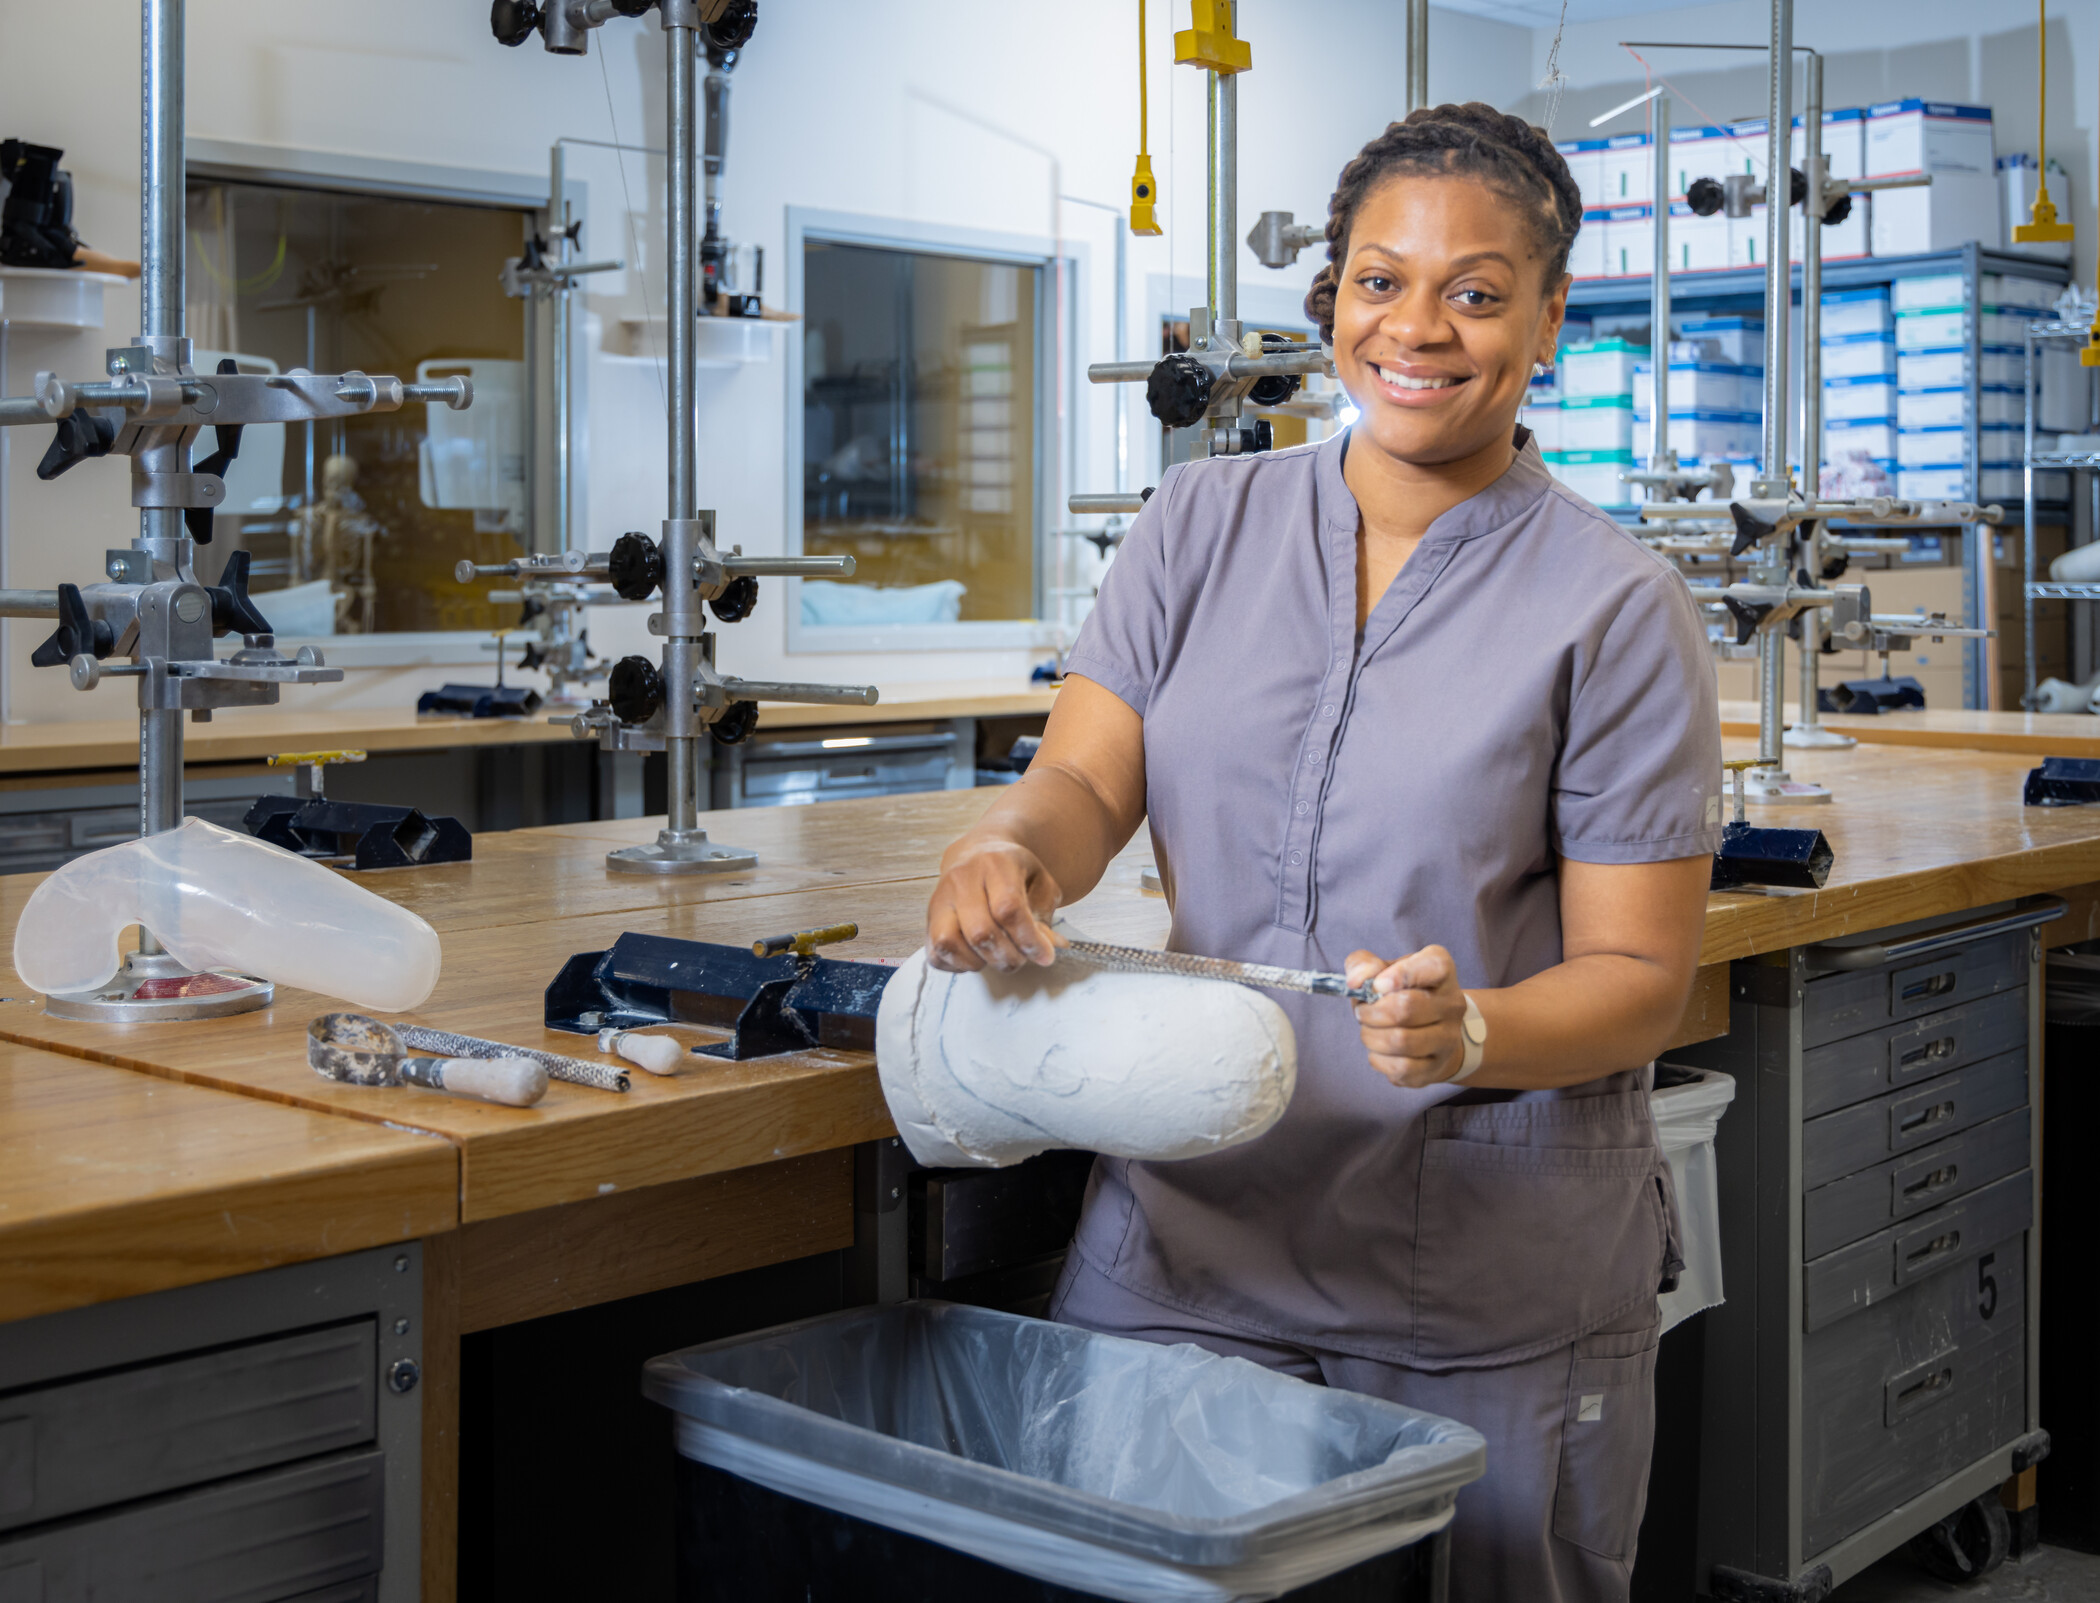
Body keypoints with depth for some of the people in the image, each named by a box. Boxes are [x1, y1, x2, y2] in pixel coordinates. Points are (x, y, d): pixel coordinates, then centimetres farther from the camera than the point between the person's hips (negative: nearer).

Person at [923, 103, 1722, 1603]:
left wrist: (1472, 1032, -25)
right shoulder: (1205, 522, 7)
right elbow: (1086, 784, 1)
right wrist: (1008, 850, -22)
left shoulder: (1615, 607, -4)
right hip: (1186, 1227, 3)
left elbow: (1638, 976, -5)